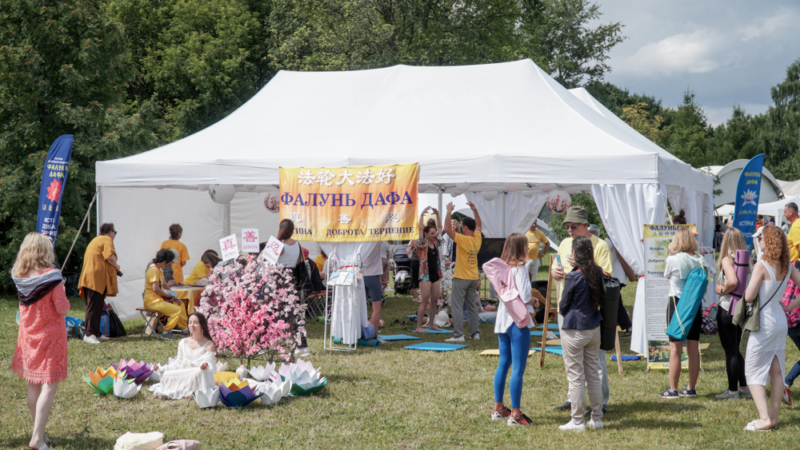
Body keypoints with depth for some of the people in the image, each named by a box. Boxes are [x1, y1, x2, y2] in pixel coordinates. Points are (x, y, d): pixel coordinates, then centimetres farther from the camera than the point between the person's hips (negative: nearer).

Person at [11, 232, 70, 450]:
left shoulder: (20, 276, -3)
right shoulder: (51, 277, -20)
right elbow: (63, 309, -17)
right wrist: (62, 290, 2)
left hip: (28, 336, 6)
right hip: (50, 337, -6)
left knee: (33, 384, 16)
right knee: (49, 386, -4)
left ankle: (39, 432, 27)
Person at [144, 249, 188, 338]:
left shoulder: (159, 270, 15)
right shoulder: (154, 270, -18)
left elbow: (164, 286, 17)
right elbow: (155, 288, -25)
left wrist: (173, 297, 6)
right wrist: (167, 295, -11)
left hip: (159, 299, 11)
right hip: (152, 301, -11)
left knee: (180, 304, 19)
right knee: (177, 310, -18)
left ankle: (184, 328, 22)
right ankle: (166, 332, -12)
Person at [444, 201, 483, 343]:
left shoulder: (463, 239, -16)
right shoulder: (477, 239, 3)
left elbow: (447, 229, -22)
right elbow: (478, 225, 23)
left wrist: (449, 211, -14)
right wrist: (475, 211, 24)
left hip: (461, 278, -7)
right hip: (473, 278, 7)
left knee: (457, 306, -5)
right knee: (472, 306, 14)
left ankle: (458, 335, -10)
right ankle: (475, 333, 15)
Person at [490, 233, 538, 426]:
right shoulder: (519, 268, -15)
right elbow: (524, 296, -21)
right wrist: (533, 300, 1)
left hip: (503, 319, 8)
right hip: (518, 321, -8)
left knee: (503, 364, 16)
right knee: (518, 368, -4)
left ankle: (498, 408, 23)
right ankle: (515, 414, -3)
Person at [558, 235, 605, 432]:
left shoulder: (573, 277, -16)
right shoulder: (598, 273, 1)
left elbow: (563, 306, -6)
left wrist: (563, 313, 16)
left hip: (574, 330, -6)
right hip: (594, 329, 6)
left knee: (575, 377, 0)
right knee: (593, 375, 13)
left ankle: (577, 421, 4)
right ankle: (597, 418, 18)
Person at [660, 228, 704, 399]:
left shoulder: (672, 259, -11)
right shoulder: (698, 260, 1)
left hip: (677, 303, -4)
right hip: (695, 304, 4)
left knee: (675, 349, -1)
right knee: (693, 348, 9)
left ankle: (673, 389, 0)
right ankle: (691, 388, 16)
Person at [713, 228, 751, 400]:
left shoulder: (727, 260, -15)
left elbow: (733, 282, -29)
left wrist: (722, 290, -12)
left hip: (727, 308, -7)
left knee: (730, 351, 2)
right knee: (735, 350, 19)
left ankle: (733, 391, 8)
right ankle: (744, 388, 22)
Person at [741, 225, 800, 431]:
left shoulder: (762, 266, -18)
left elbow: (748, 297, -20)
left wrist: (749, 284, -1)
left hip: (764, 323, -7)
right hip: (781, 321, 7)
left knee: (753, 370, 2)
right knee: (776, 370, 13)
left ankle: (764, 419, -7)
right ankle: (773, 416, 18)